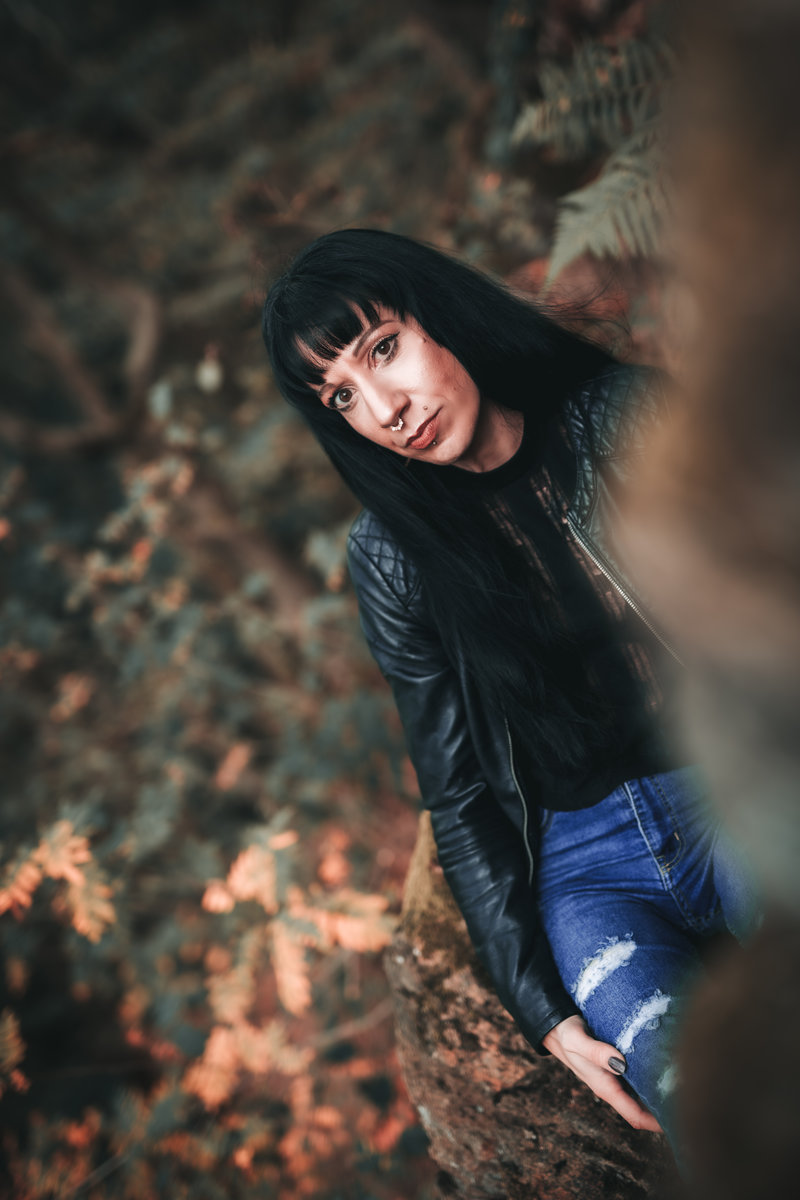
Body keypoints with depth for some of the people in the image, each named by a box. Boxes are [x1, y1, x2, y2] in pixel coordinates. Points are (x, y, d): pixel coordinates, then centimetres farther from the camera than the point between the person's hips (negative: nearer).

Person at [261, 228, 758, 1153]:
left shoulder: (631, 416, 0)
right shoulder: (391, 555, 3)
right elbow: (459, 799, 5)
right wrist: (540, 1005, -5)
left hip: (740, 790, 0)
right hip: (587, 861, 0)